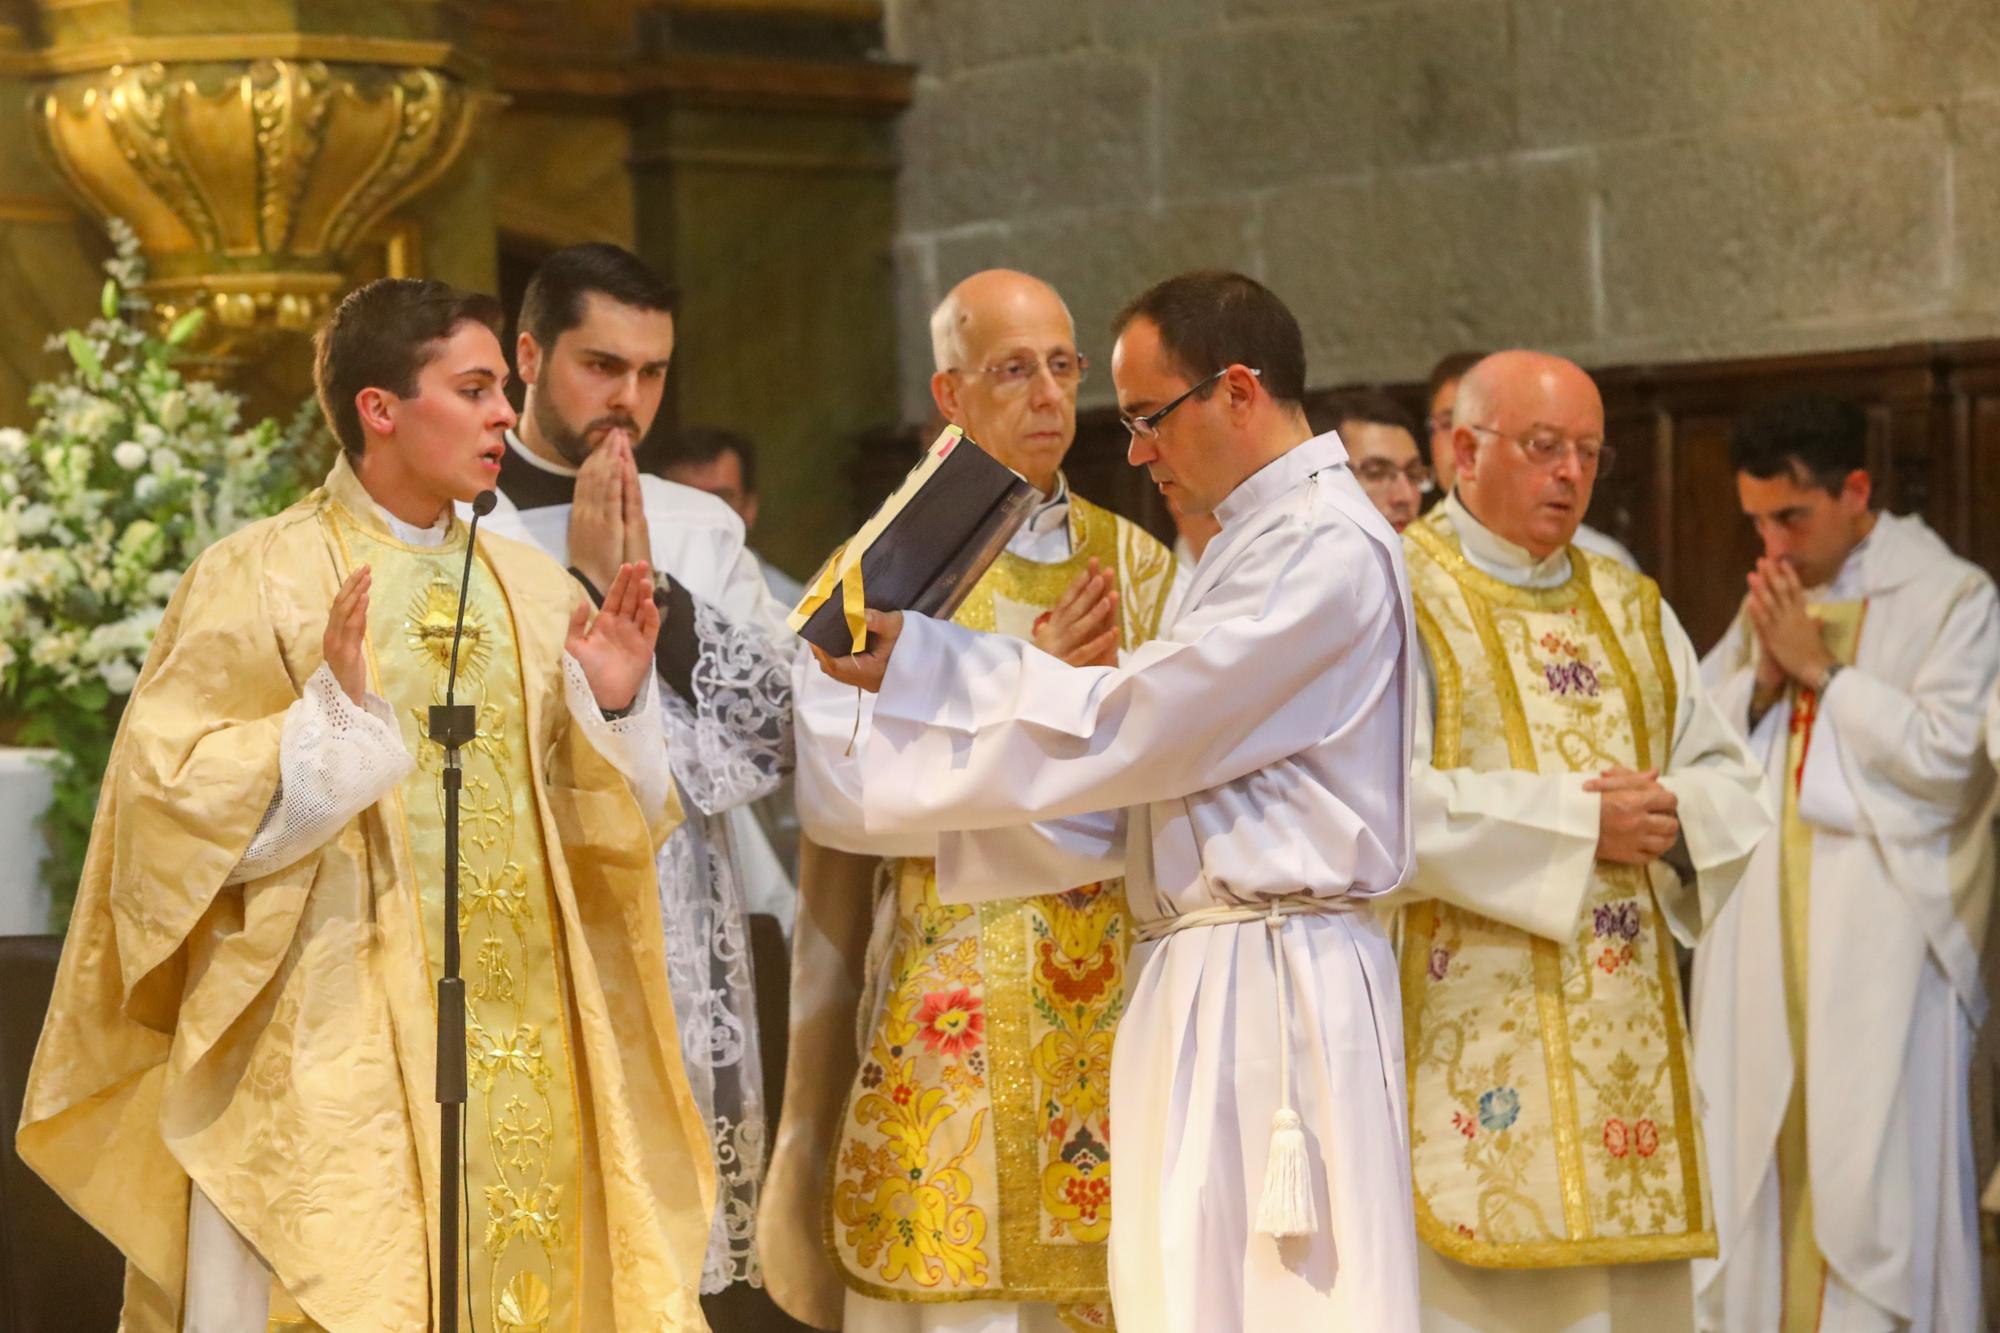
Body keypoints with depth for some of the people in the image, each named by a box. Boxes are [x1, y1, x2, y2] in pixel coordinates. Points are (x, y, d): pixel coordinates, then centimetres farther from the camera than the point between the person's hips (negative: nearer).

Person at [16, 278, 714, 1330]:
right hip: (332, 1052, -5)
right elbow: (179, 804, -10)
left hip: (519, 1045, 5)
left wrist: (615, 706, -4)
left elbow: (602, 819, 14)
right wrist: (336, 714, -22)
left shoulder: (528, 587, 11)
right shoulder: (257, 579, -4)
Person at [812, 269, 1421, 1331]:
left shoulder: (1328, 547, -12)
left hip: (1272, 991, -9)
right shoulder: (1260, 540, 20)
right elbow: (1155, 772, 17)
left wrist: (924, 663, -9)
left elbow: (1130, 728, -15)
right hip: (1206, 981, 10)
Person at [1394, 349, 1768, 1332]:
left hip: (1623, 1021, 6)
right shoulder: (1401, 596, -2)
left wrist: (1671, 810, -7)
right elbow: (1385, 799, -16)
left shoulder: (1632, 610, 19)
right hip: (1468, 1019, -6)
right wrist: (1575, 820, -14)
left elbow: (1732, 784, 16)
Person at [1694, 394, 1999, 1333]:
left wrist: (1819, 669, -10)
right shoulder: (1767, 603, 16)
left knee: (1872, 1164, -7)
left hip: (1882, 934, -5)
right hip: (1761, 929, 6)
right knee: (1757, 1163, 5)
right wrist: (1762, 676, -4)